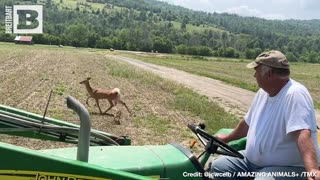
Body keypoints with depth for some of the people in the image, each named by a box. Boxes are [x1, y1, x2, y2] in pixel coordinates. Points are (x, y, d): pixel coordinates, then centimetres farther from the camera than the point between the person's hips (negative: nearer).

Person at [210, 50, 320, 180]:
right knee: (218, 166, 2)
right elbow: (248, 122, 20)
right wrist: (227, 138, 31)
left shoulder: (295, 94, -22)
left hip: (288, 167, -8)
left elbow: (303, 134, -37)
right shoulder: (263, 92, 6)